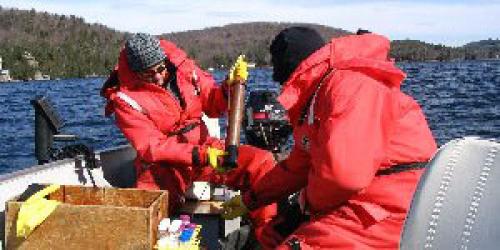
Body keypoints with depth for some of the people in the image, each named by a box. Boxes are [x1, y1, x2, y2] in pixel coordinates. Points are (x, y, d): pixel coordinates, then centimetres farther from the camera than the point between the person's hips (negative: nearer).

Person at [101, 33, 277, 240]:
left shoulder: (183, 67, 1)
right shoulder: (125, 98, -11)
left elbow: (212, 105, 12)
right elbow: (151, 147, -18)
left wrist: (229, 86, -11)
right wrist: (201, 156, -29)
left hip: (204, 149, 4)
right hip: (163, 166, -4)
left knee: (262, 162, -15)